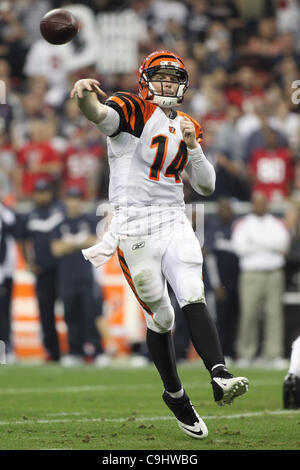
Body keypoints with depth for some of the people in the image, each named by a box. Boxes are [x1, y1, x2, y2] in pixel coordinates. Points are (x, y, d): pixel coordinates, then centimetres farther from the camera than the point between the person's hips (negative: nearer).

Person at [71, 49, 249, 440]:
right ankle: (175, 396, 18)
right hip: (135, 227, -4)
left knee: (193, 298, -16)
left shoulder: (187, 127, 14)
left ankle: (220, 377, -29)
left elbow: (206, 186, 14)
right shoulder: (133, 110, -4)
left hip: (174, 222, 4)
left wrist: (192, 144, -3)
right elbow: (100, 114, -27)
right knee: (160, 317, 2)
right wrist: (85, 95, -52)